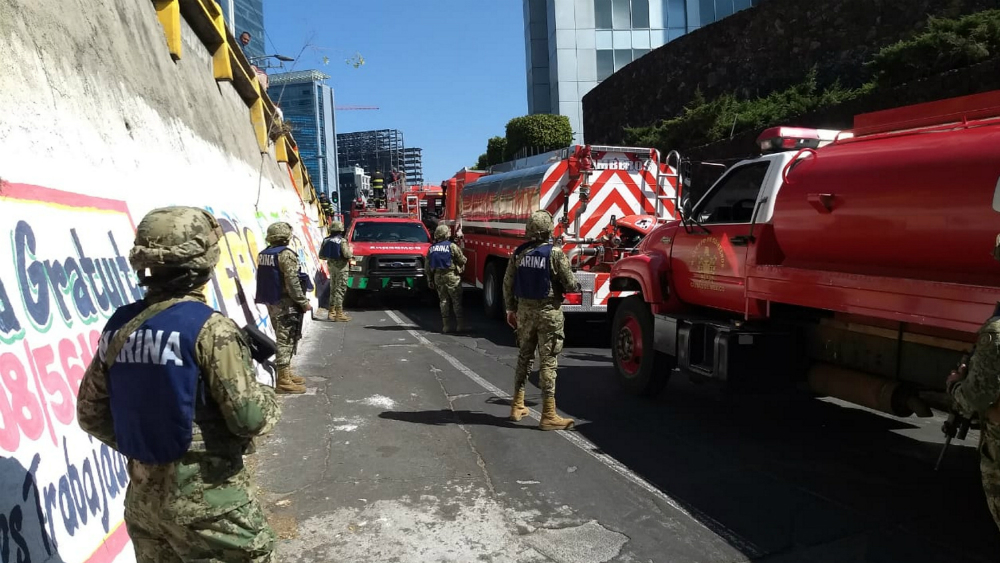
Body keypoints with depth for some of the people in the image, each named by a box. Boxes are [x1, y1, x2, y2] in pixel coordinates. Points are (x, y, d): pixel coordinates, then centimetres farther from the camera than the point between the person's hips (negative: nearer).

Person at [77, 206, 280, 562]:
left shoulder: (119, 327, 0)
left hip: (142, 495, 7)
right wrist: (268, 399, 0)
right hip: (208, 499, -6)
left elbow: (91, 415, 8)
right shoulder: (209, 328, -18)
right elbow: (250, 418, -20)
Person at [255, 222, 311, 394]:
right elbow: (292, 282, -20)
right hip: (285, 304, -9)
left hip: (271, 303, 9)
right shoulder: (286, 254, -16)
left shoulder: (263, 254, 11)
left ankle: (286, 374, 26)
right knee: (286, 340, -6)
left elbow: (263, 280, 15)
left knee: (282, 339, 18)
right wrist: (304, 302, -12)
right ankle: (284, 380, -4)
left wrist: (266, 299, 21)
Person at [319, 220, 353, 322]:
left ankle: (331, 312, 23)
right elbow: (347, 254, -21)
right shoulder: (342, 241, -13)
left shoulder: (326, 240, 5)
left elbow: (321, 255, 7)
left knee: (333, 289, 17)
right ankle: (339, 313, -8)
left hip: (331, 266, 7)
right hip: (341, 267, -7)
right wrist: (351, 255, 0)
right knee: (340, 289, -5)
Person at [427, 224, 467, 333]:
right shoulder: (452, 246, -11)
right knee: (457, 301, 3)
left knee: (443, 301, 11)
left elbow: (428, 267, 8)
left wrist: (430, 280, 14)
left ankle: (446, 326, 10)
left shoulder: (432, 248, 5)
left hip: (438, 276, 5)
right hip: (451, 276, -4)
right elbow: (462, 260, -9)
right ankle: (460, 325, 4)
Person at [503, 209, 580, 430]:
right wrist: (578, 286, 12)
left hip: (525, 310, 5)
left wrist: (511, 309, 16)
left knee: (524, 356, 18)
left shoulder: (519, 253, 0)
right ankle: (548, 415, 0)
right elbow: (570, 284, -11)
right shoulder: (555, 253, -13)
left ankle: (517, 405, 26)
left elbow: (508, 283, 5)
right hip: (548, 312, -5)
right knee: (548, 361, -1)